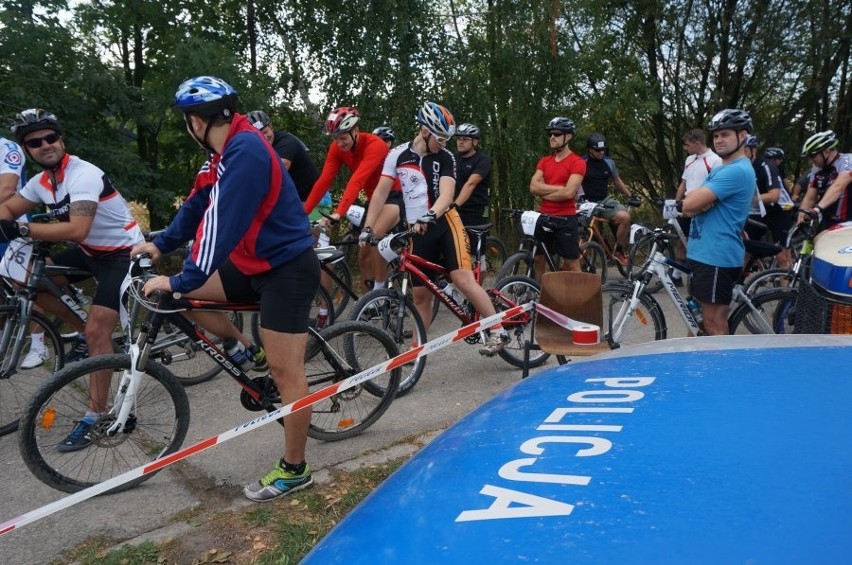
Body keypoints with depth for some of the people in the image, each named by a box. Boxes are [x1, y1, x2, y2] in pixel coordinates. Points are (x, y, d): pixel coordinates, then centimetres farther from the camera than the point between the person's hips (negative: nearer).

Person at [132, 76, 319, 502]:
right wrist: (160, 245, 13)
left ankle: (294, 470, 13)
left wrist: (181, 282, -24)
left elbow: (224, 223, -27)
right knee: (188, 292, 6)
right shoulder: (226, 151, 8)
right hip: (254, 262, 9)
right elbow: (199, 204, 17)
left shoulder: (245, 151, -22)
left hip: (287, 268, -9)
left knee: (285, 371, -2)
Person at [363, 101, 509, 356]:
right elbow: (380, 193, 2)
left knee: (463, 280, -16)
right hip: (417, 230, 2)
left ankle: (498, 332, -7)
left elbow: (446, 194, -15)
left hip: (445, 222, -2)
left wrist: (429, 216, -35)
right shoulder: (398, 155, 2)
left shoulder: (446, 158, -2)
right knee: (420, 294, 6)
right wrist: (367, 228, -5)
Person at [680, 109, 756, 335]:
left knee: (715, 325, -4)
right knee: (703, 318, 18)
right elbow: (689, 206, 10)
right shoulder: (721, 169, 17)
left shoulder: (737, 171, -16)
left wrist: (697, 200, -1)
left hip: (717, 257, -10)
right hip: (705, 253, 10)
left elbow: (690, 204, -23)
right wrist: (701, 201, -11)